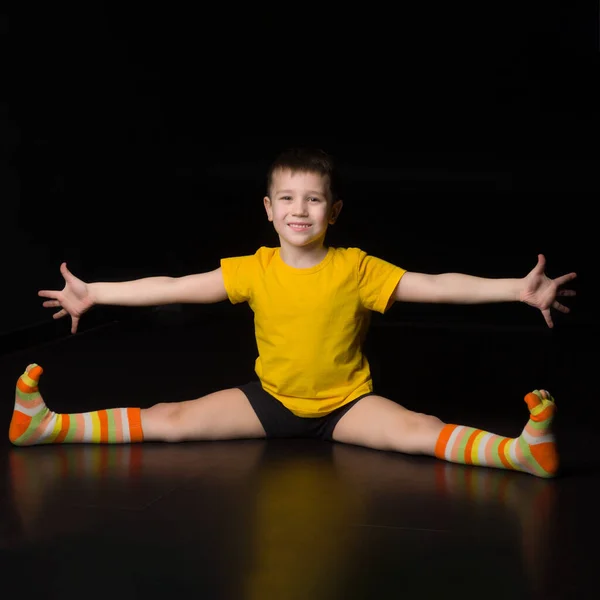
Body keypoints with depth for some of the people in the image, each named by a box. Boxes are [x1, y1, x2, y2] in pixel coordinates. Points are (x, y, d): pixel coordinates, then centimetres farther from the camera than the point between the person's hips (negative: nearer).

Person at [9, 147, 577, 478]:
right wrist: (93, 293, -10)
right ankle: (47, 426, -6)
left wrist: (518, 289, -26)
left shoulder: (356, 269, -12)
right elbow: (172, 287, -7)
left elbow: (434, 285, -17)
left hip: (346, 405, -2)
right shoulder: (253, 270, -7)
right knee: (171, 420, -9)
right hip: (269, 400, 2)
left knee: (418, 431, -28)